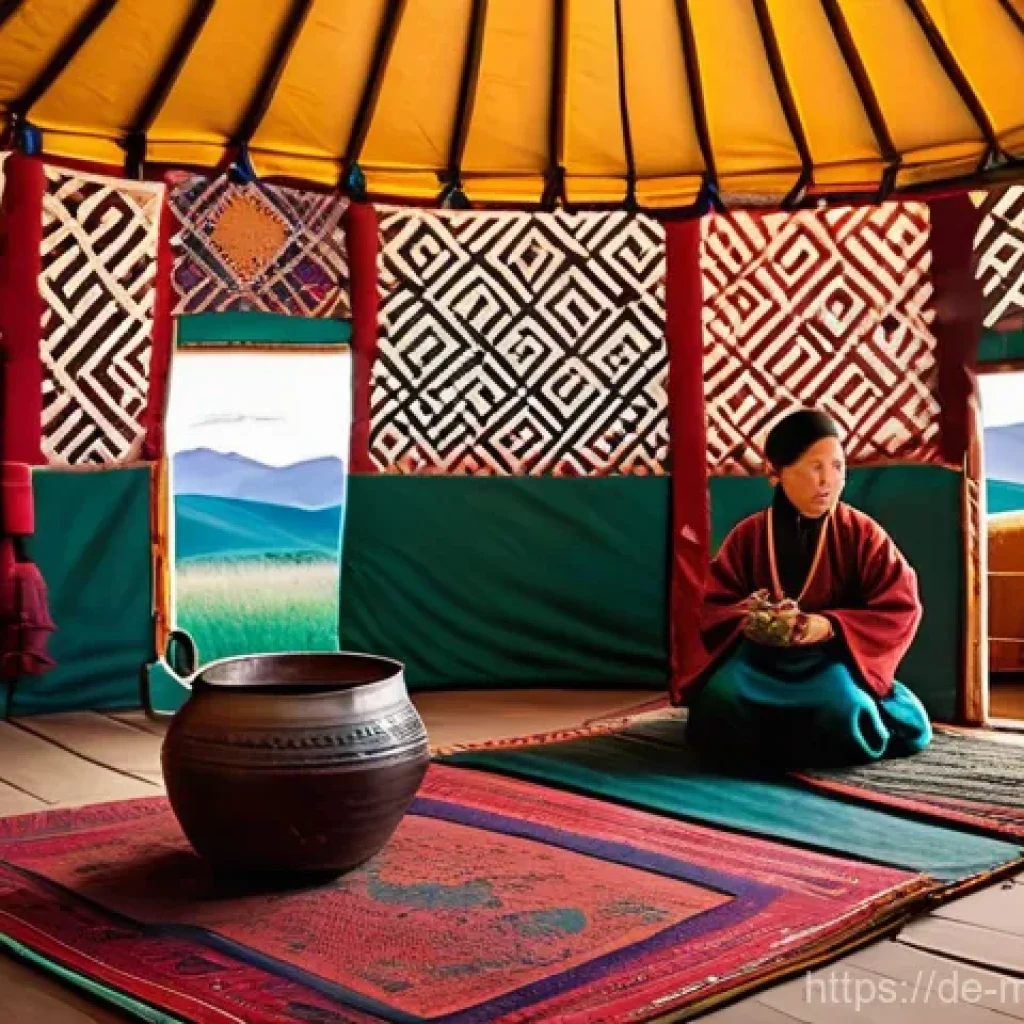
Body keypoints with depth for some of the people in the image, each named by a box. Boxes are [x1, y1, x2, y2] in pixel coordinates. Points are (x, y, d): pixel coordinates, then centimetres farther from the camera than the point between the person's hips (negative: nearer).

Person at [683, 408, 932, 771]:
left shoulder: (862, 533, -4)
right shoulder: (747, 536, 1)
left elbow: (901, 610, -7)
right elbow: (714, 608, 3)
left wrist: (831, 626, -22)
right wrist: (748, 621, -22)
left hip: (833, 655, -1)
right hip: (761, 652, 1)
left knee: (839, 705, -35)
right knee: (722, 696, -31)